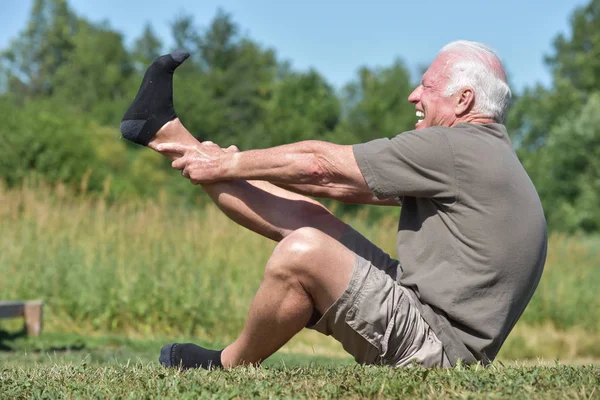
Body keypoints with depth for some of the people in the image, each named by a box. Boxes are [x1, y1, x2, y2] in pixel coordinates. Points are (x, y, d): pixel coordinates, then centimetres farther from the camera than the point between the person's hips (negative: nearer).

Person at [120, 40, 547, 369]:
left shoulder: (455, 149, -15)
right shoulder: (483, 152, 18)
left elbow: (320, 163, -12)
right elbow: (345, 184, 20)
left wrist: (226, 166, 1)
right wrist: (232, 164, 19)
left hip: (436, 347, -10)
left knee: (304, 250, -24)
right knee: (305, 216, 8)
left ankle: (230, 366, -2)